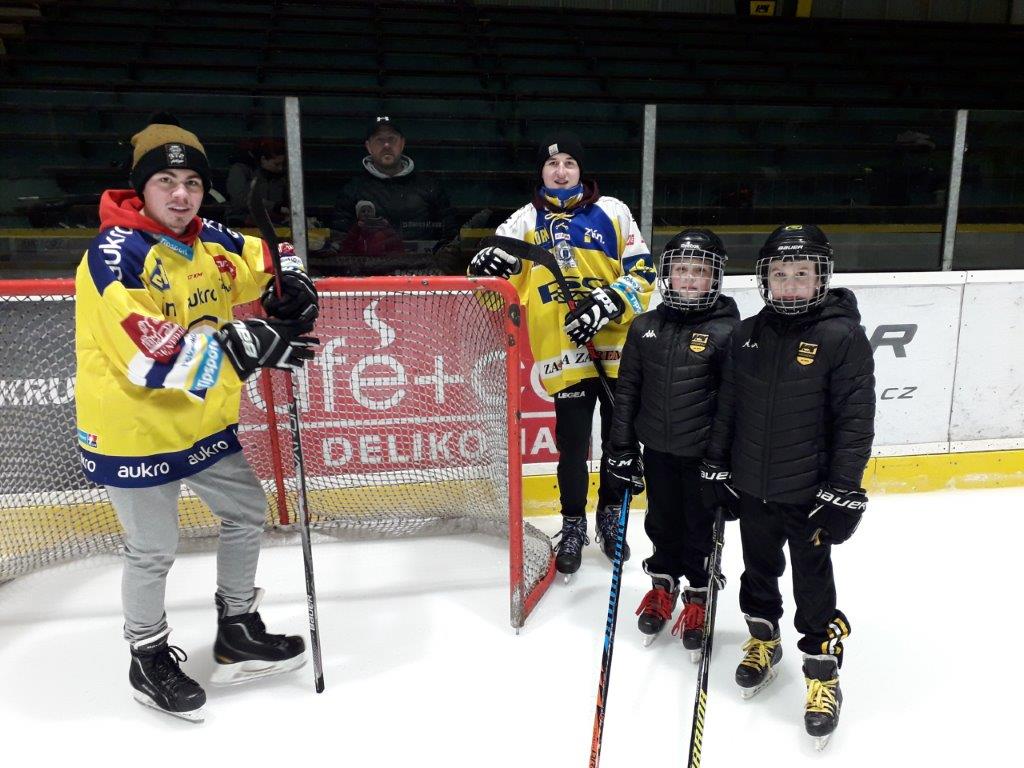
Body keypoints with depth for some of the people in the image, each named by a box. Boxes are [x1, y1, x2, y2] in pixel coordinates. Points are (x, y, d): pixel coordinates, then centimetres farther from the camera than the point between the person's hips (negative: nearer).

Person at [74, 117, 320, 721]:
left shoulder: (210, 242, 1)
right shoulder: (114, 255, -20)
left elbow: (267, 259, 18)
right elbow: (150, 355, -30)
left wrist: (292, 286, -5)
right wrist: (245, 344, -30)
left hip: (203, 422, 8)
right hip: (135, 430, -7)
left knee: (248, 512, 15)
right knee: (154, 551, 5)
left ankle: (239, 633, 35)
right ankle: (150, 658, 33)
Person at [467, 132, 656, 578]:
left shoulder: (611, 212, 6)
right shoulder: (525, 220, 9)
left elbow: (642, 271, 2)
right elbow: (497, 271, 5)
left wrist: (607, 303, -14)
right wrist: (488, 261, -19)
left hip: (616, 343, 1)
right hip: (563, 349, 0)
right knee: (571, 441, 2)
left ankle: (611, 514, 31)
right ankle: (573, 525, 21)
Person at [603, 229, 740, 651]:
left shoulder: (727, 332, -12)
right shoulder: (645, 327, -1)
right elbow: (627, 389, 2)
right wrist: (621, 448, 1)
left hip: (703, 453, -3)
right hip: (657, 449, 3)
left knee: (700, 525, 13)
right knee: (662, 521, 20)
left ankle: (698, 595, 34)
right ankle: (663, 583, 42)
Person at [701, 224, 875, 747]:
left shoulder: (843, 337, -13)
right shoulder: (747, 334, 0)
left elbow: (856, 422, -14)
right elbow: (727, 406, 7)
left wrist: (843, 493, -15)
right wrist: (716, 467, 7)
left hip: (809, 494, -4)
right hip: (752, 487, 4)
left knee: (813, 583, 10)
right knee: (759, 570, 21)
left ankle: (823, 672, 29)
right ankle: (763, 639, 45)